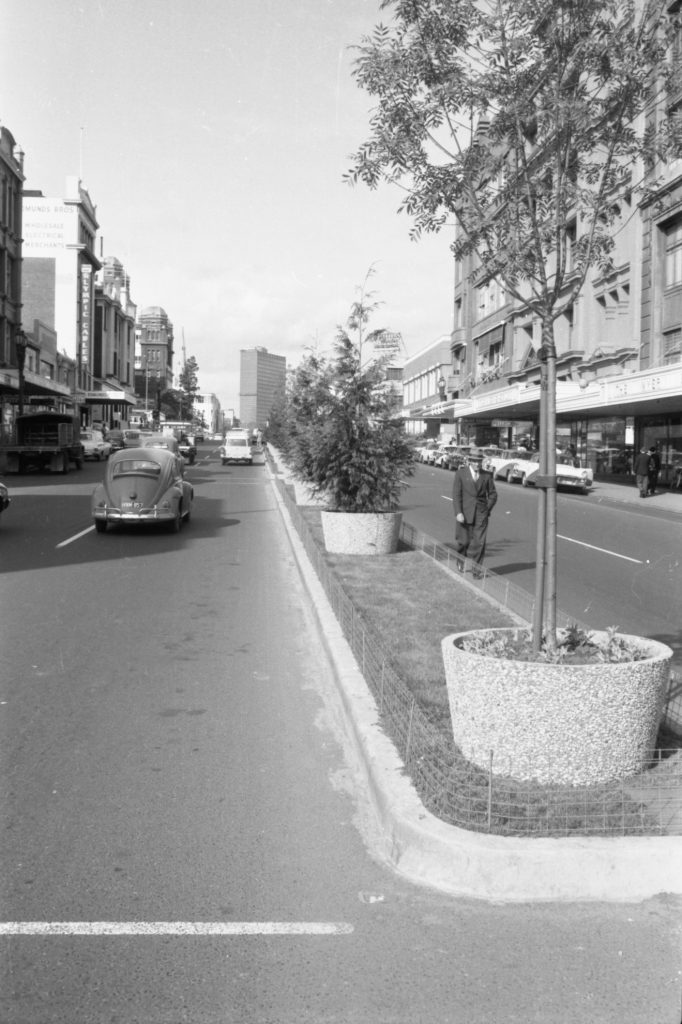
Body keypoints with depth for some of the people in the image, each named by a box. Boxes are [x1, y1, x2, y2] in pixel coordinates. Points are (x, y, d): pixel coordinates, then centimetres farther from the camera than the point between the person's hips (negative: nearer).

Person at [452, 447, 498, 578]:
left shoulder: (487, 476, 5)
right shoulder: (461, 474, 0)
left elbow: (492, 494, 13)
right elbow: (456, 494, -4)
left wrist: (487, 509, 4)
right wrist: (458, 513, -12)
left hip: (481, 514, 1)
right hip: (464, 513, -1)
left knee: (479, 542, -6)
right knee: (463, 541, 8)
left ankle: (476, 570, -1)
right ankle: (461, 562, 37)